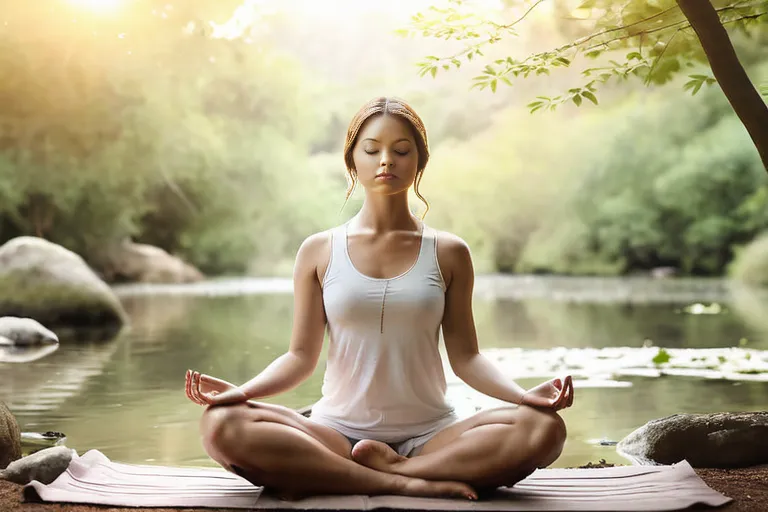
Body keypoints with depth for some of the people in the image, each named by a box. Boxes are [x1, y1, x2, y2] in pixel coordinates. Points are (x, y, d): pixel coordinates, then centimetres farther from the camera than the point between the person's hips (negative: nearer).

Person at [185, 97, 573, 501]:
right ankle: (408, 483, -26)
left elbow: (464, 356, 4)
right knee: (222, 425, -29)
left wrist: (524, 394, -15)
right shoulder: (318, 252, 6)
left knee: (543, 429, -28)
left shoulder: (448, 254, 7)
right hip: (336, 432, 0)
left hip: (430, 435, 1)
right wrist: (243, 390, -15)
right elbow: (301, 356, 3)